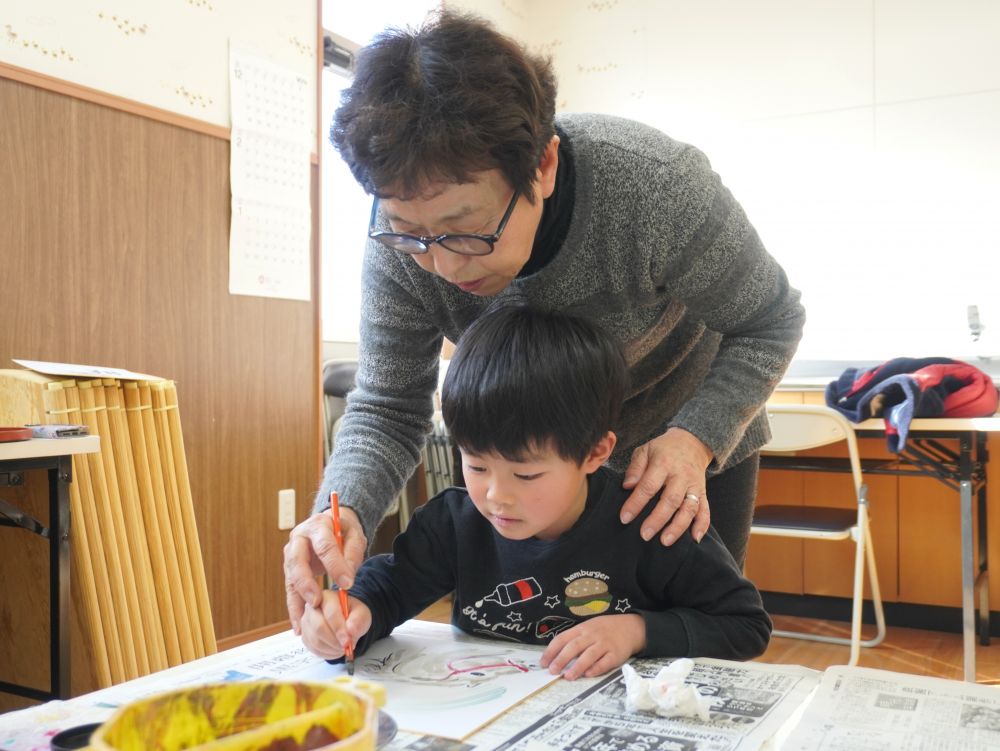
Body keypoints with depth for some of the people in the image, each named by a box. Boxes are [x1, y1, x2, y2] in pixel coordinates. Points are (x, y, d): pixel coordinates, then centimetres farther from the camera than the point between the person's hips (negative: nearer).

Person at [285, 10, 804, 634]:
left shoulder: (654, 185, -36)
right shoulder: (405, 235, -27)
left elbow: (770, 322, -20)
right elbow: (387, 408, -20)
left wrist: (696, 440, -35)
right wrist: (345, 513, -40)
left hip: (699, 442, -2)